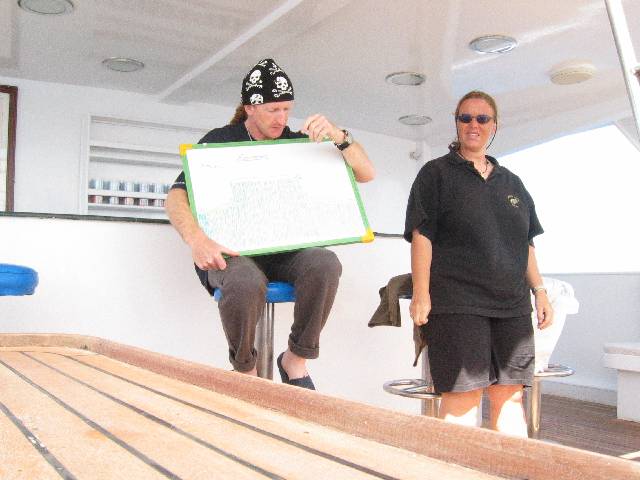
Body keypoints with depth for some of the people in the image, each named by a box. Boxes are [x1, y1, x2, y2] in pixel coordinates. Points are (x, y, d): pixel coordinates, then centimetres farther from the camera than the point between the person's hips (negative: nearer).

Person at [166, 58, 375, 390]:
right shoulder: (220, 141, 3)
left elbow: (366, 174, 8)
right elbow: (176, 196, -7)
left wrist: (338, 135, -11)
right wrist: (196, 239, -29)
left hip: (284, 253, 3)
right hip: (232, 253, -2)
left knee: (325, 263, -32)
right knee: (246, 282, -39)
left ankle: (296, 359, -11)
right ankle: (244, 371, -10)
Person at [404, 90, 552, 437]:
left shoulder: (511, 182, 21)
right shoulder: (436, 173, 5)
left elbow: (525, 243, 22)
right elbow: (422, 235, -4)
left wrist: (539, 290, 13)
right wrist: (421, 293, -13)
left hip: (512, 304, 5)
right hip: (457, 302, -5)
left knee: (511, 393, 6)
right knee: (462, 393, -7)